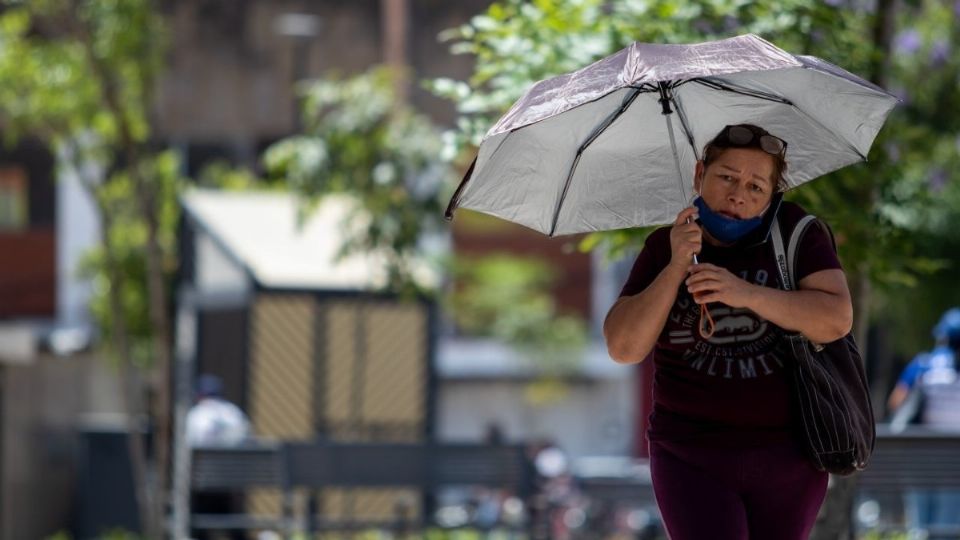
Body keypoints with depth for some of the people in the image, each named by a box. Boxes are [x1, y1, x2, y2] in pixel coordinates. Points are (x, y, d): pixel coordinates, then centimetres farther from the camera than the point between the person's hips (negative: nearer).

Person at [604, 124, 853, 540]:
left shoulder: (795, 232, -3)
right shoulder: (664, 248, 1)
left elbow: (837, 319, -15)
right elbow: (623, 348, -8)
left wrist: (744, 292, -27)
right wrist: (676, 268, -18)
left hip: (789, 456, 1)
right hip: (693, 458, -1)